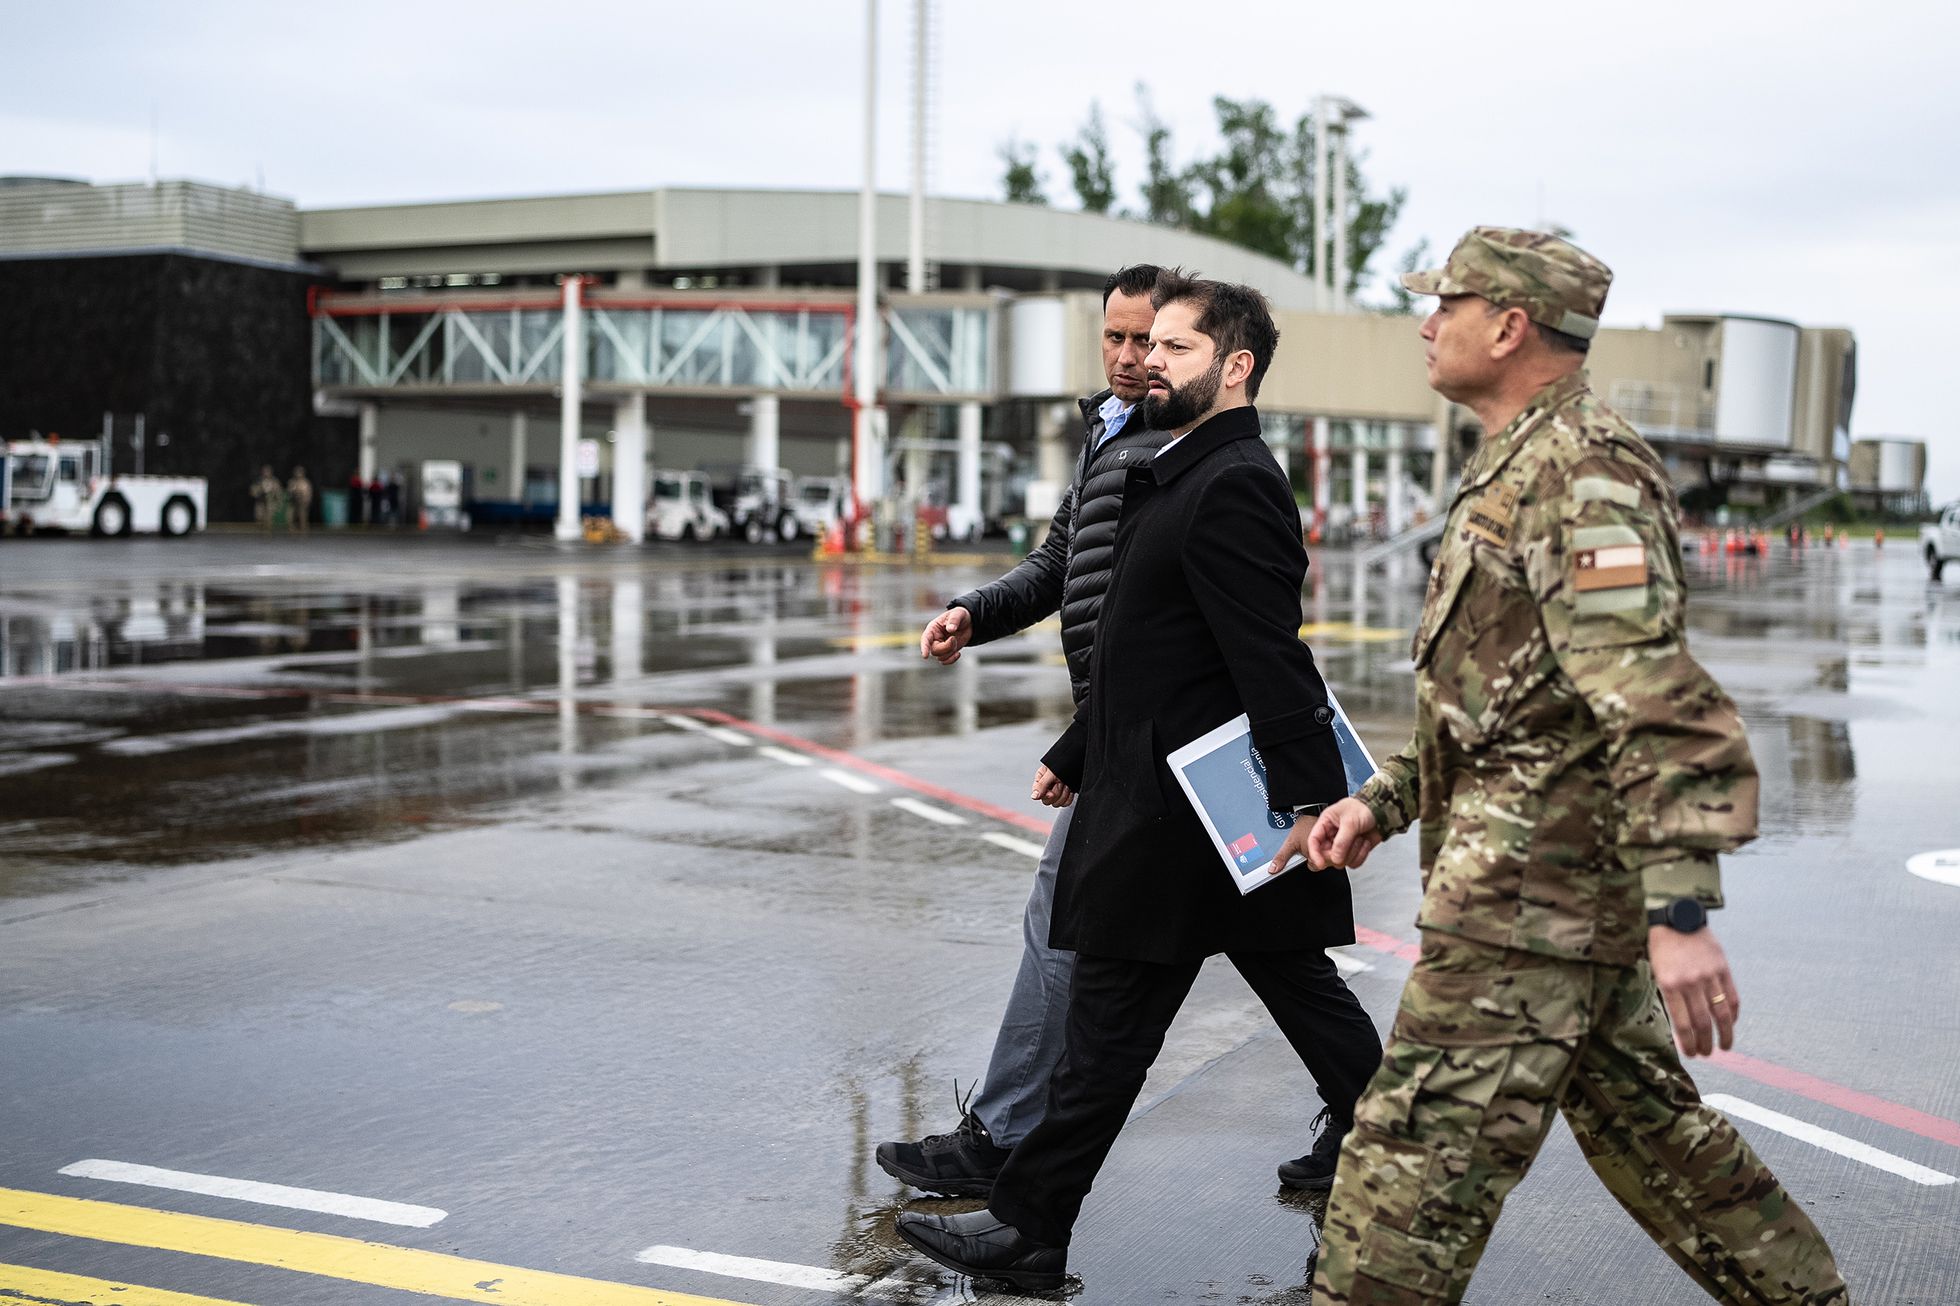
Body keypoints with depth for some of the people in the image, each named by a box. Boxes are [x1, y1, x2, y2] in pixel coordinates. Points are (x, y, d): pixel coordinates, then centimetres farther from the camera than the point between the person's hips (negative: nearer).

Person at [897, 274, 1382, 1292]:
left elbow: (1272, 665, -23)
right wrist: (1076, 751, 26)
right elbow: (1137, 650, 22)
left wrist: (1307, 807, -26)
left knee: (1107, 1028, -1)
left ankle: (1028, 1230, 8)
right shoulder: (1182, 477, 16)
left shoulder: (1232, 487, -16)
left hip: (1175, 814, -10)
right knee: (1302, 990, 15)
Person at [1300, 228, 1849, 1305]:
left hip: (1529, 894, -11)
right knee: (1645, 1126, 20)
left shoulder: (1580, 474, -16)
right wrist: (1381, 801, 17)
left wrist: (1680, 912, -30)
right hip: (1579, 892, 11)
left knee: (1416, 1157, -6)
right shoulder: (1518, 471, 18)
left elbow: (1660, 702, -25)